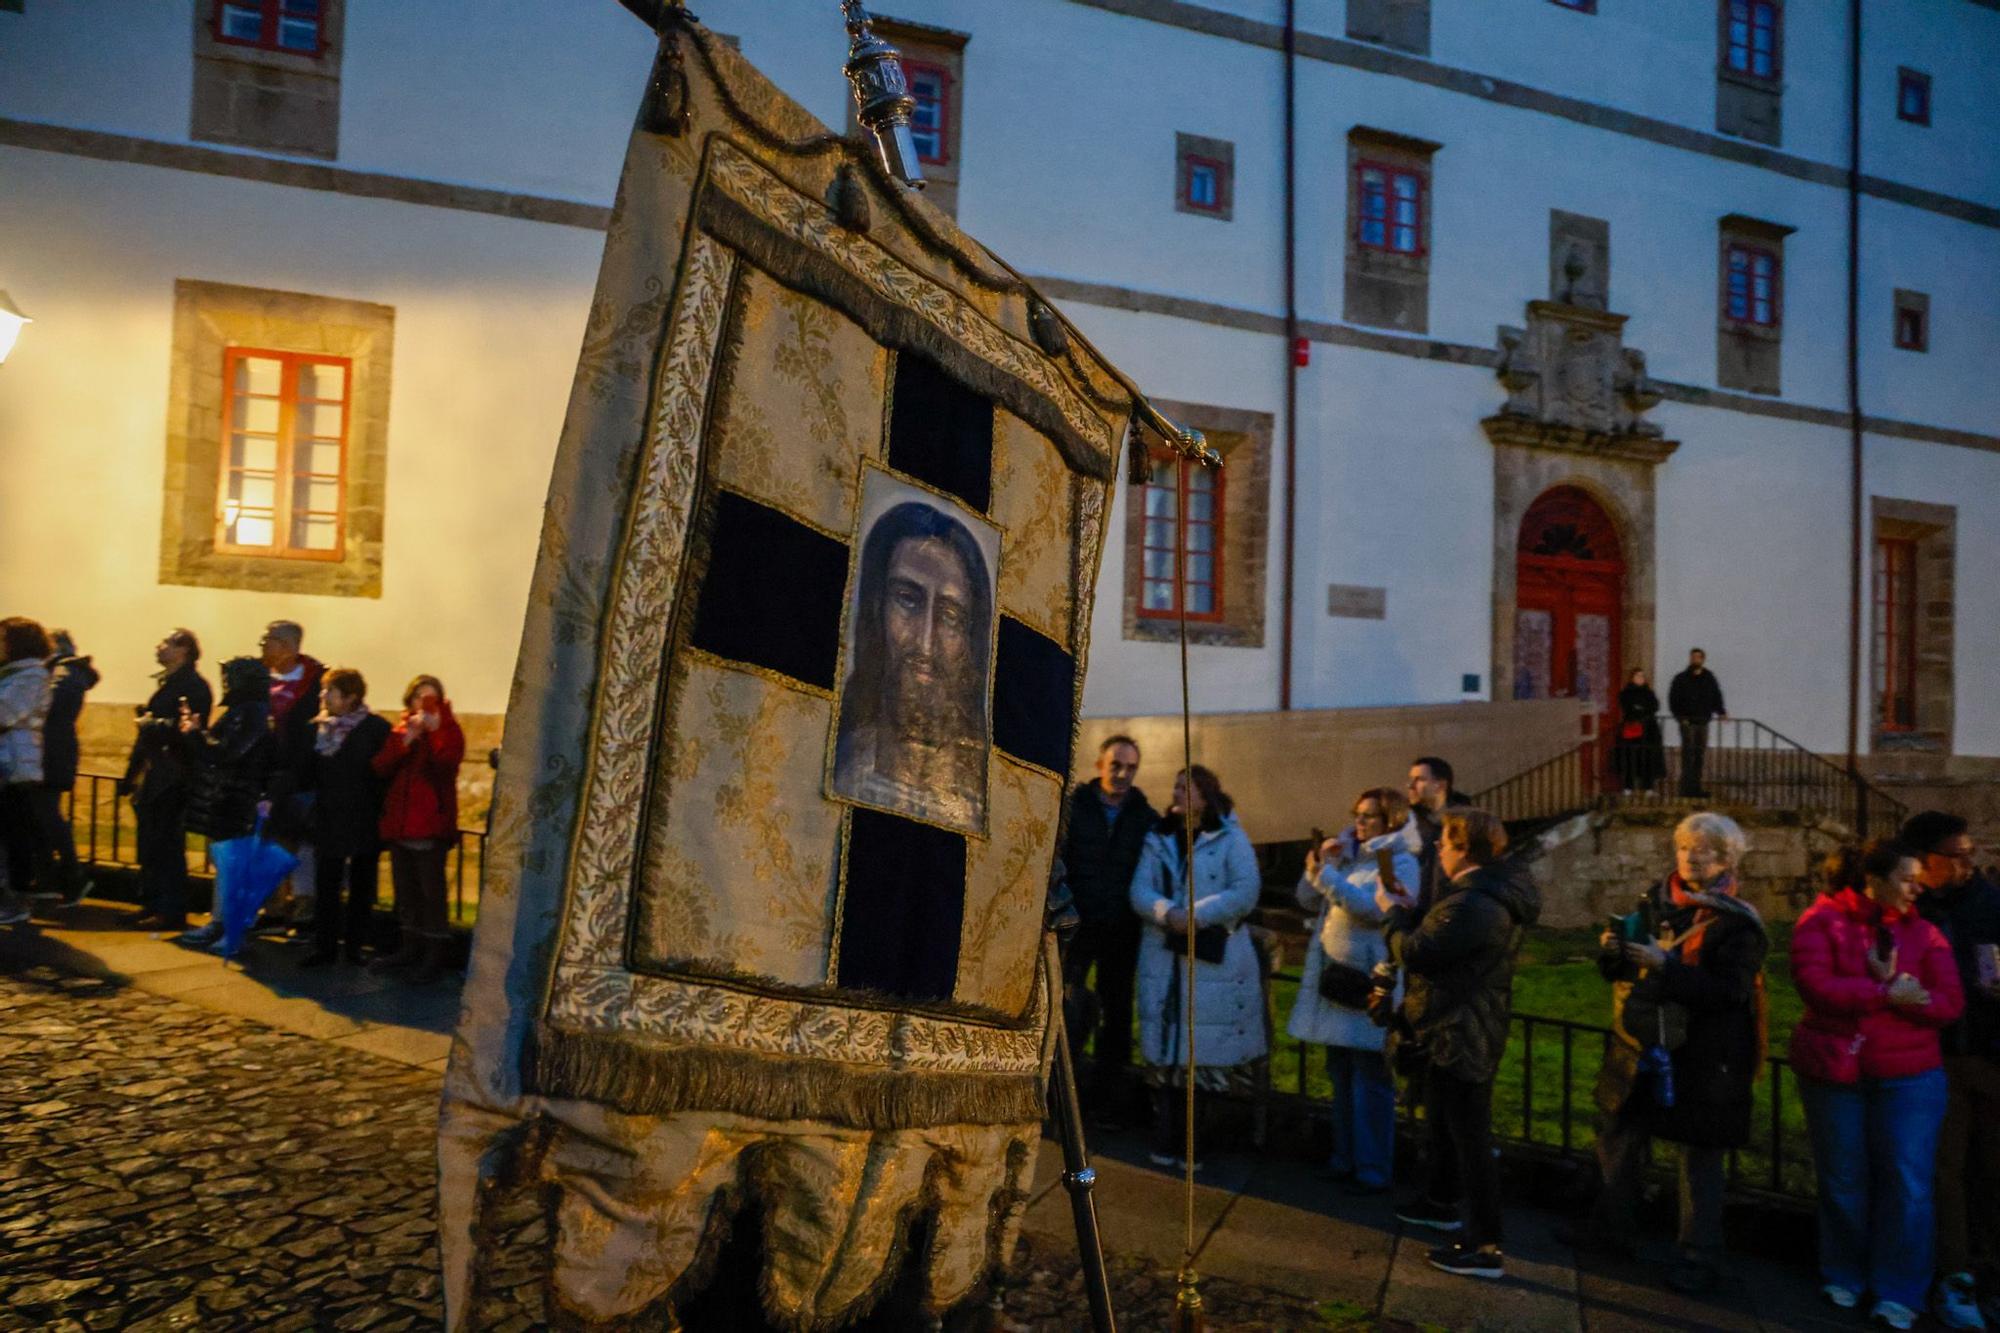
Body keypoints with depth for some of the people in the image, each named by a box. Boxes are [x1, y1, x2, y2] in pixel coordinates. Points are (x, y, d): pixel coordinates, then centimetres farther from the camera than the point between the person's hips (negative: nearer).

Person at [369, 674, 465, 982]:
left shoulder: (448, 729, -1)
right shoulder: (401, 729, 14)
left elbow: (447, 762, -20)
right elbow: (381, 767, 1)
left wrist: (434, 729, -29)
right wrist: (406, 739, -11)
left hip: (431, 825, -6)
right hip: (399, 823, 6)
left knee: (431, 890, -5)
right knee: (405, 890, 14)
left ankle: (435, 954, 1)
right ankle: (410, 948, 25)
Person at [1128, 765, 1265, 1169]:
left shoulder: (1231, 839, 1)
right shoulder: (1157, 839, 12)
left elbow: (1245, 892, -10)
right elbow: (1140, 891, 1)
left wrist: (1197, 915, -19)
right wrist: (1167, 912, -19)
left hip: (1215, 959, -3)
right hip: (1163, 959, 3)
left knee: (1207, 1051, -1)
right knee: (1165, 1049, 5)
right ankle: (1167, 1141, 14)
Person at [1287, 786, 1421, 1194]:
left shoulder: (1401, 862, -7)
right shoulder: (1348, 855, 13)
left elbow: (1376, 909, -23)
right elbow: (1308, 901, 10)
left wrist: (1326, 874, -24)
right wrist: (1318, 865, -5)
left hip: (1371, 984, -7)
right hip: (1335, 978, 7)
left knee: (1371, 1082, 0)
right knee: (1341, 1076, 14)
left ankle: (1373, 1170, 9)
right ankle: (1344, 1159, 26)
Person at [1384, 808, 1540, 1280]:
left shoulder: (1472, 905, -29)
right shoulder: (1490, 892, 7)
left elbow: (1416, 953, -25)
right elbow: (1438, 936, 13)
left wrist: (1393, 912, -9)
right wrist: (1408, 912, 7)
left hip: (1463, 1037, -11)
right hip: (1459, 1032, 11)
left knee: (1469, 1136, -2)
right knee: (1442, 1121, 27)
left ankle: (1485, 1247, 7)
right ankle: (1439, 1201, 46)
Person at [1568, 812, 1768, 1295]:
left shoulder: (1738, 923, -10)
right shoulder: (1655, 901, 5)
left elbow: (1731, 990, -21)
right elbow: (1616, 971, 10)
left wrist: (1665, 965, -28)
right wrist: (1613, 951, -12)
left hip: (1701, 1059, -6)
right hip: (1639, 1047, 6)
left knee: (1700, 1157, 6)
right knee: (1617, 1138, 16)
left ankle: (1700, 1260, 21)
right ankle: (1614, 1231, 34)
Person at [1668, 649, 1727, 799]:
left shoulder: (1709, 678, 10)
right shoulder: (1681, 679, 0)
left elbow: (1716, 697, 14)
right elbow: (1673, 700, -1)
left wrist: (1721, 712, -3)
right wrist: (1680, 717, -12)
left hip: (1703, 722, 5)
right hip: (1688, 721, -5)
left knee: (1700, 754, 8)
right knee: (1688, 754, -10)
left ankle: (1695, 787, 14)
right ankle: (1687, 787, -11)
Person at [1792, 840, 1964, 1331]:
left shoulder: (1921, 931, 1)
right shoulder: (1822, 921, -5)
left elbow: (1949, 1002, -7)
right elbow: (1815, 985, -18)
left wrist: (1879, 991, -19)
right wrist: (1887, 994, -20)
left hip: (1908, 1074, 1)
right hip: (1834, 1070, -1)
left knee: (1908, 1183, -2)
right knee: (1844, 1181, 12)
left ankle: (1897, 1293, 14)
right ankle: (1843, 1276, 30)